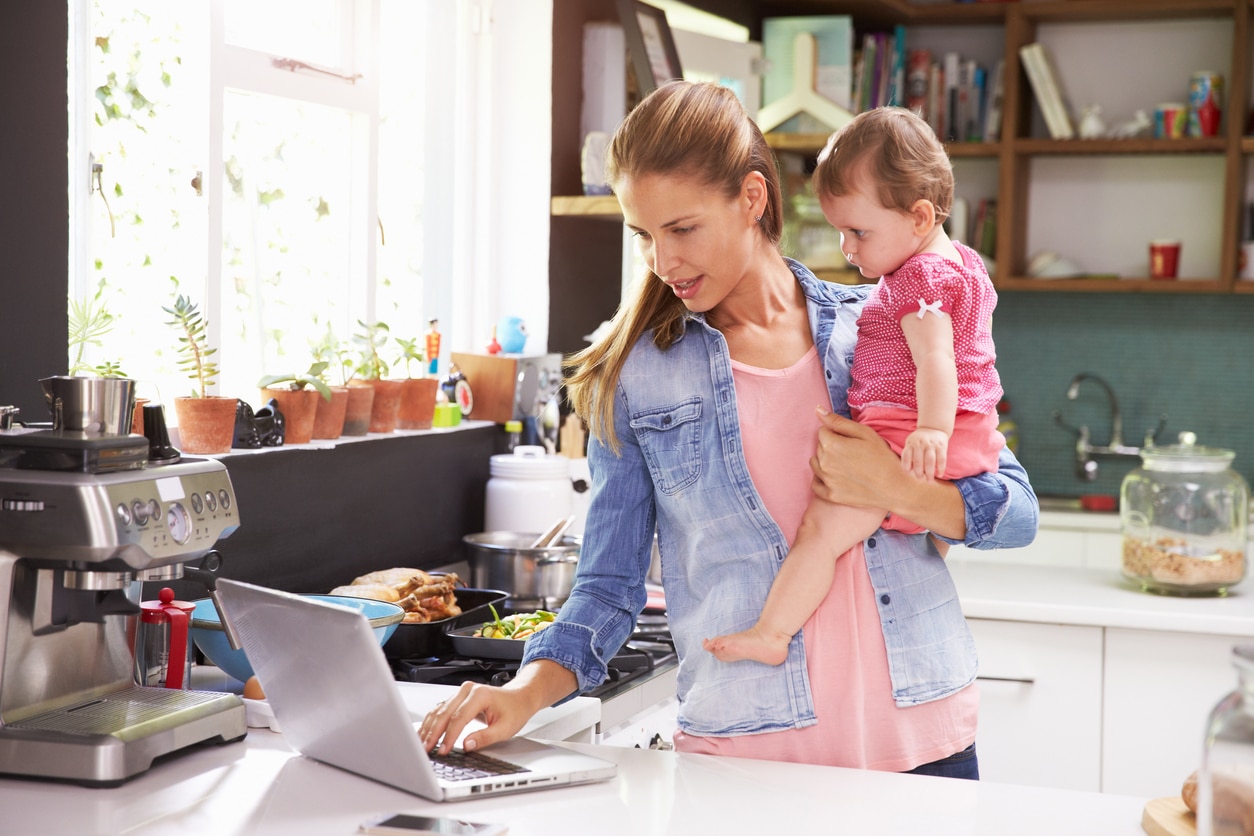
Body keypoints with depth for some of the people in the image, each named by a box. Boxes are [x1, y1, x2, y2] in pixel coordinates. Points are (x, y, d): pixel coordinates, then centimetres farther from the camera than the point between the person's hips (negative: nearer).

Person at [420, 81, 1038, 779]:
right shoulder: (635, 375, 0)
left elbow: (1018, 512, 3)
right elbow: (609, 586, 2)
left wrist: (897, 491, -15)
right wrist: (528, 694, -15)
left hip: (920, 738, 1)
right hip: (742, 752, -1)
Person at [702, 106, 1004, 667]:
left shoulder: (919, 278, -15)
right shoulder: (964, 264, 17)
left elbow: (935, 357, -28)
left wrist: (933, 430, -41)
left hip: (902, 429, -11)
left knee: (823, 525, -19)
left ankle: (770, 633, -21)